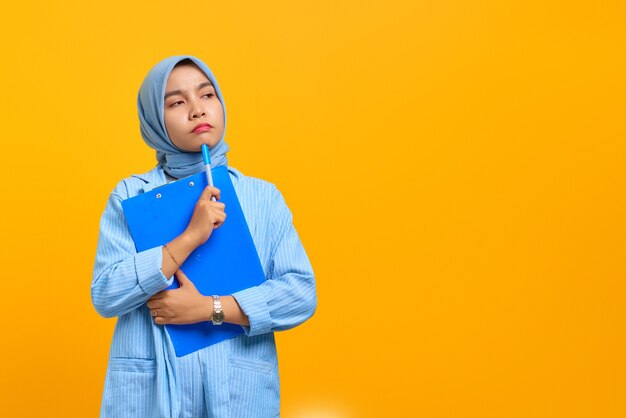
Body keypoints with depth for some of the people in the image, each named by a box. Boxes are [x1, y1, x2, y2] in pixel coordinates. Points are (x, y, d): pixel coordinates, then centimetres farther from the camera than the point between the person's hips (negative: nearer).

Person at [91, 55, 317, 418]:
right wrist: (189, 238, -18)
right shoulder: (130, 195, 1)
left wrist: (211, 307, -15)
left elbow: (302, 293, -5)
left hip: (241, 388, 1)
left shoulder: (263, 196, 2)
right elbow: (105, 296, -8)